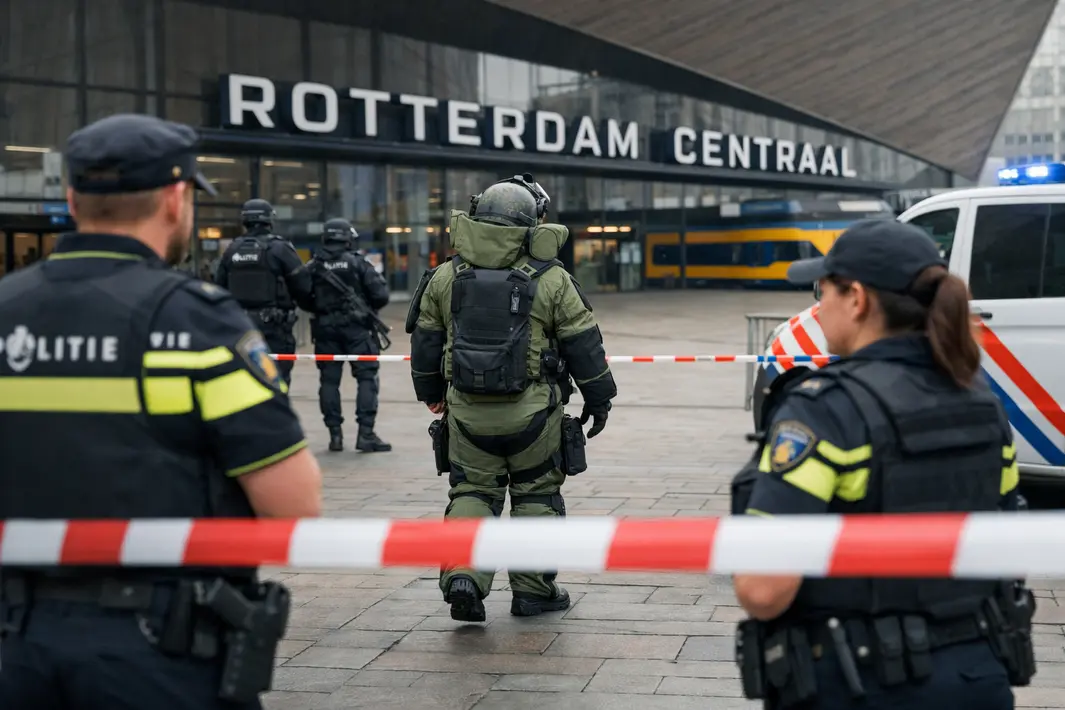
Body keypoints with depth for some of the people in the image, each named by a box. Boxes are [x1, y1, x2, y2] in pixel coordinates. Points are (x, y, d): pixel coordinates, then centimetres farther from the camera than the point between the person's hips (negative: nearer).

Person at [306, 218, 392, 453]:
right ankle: (366, 433, -7)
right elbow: (381, 294, -8)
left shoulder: (313, 267, 2)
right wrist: (369, 307, 11)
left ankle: (335, 434, 9)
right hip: (356, 329, -3)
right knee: (367, 378, 1)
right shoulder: (358, 264, -4)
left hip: (325, 330, 3)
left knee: (329, 380, 9)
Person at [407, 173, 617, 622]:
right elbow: (584, 345, -1)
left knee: (472, 492, 13)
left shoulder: (446, 277, 4)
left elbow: (425, 341, 12)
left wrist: (432, 394, 26)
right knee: (536, 494, 12)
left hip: (467, 409, 2)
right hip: (532, 411, -2)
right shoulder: (551, 280, -5)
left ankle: (463, 574, -4)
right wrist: (598, 399, 11)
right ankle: (532, 590, 17)